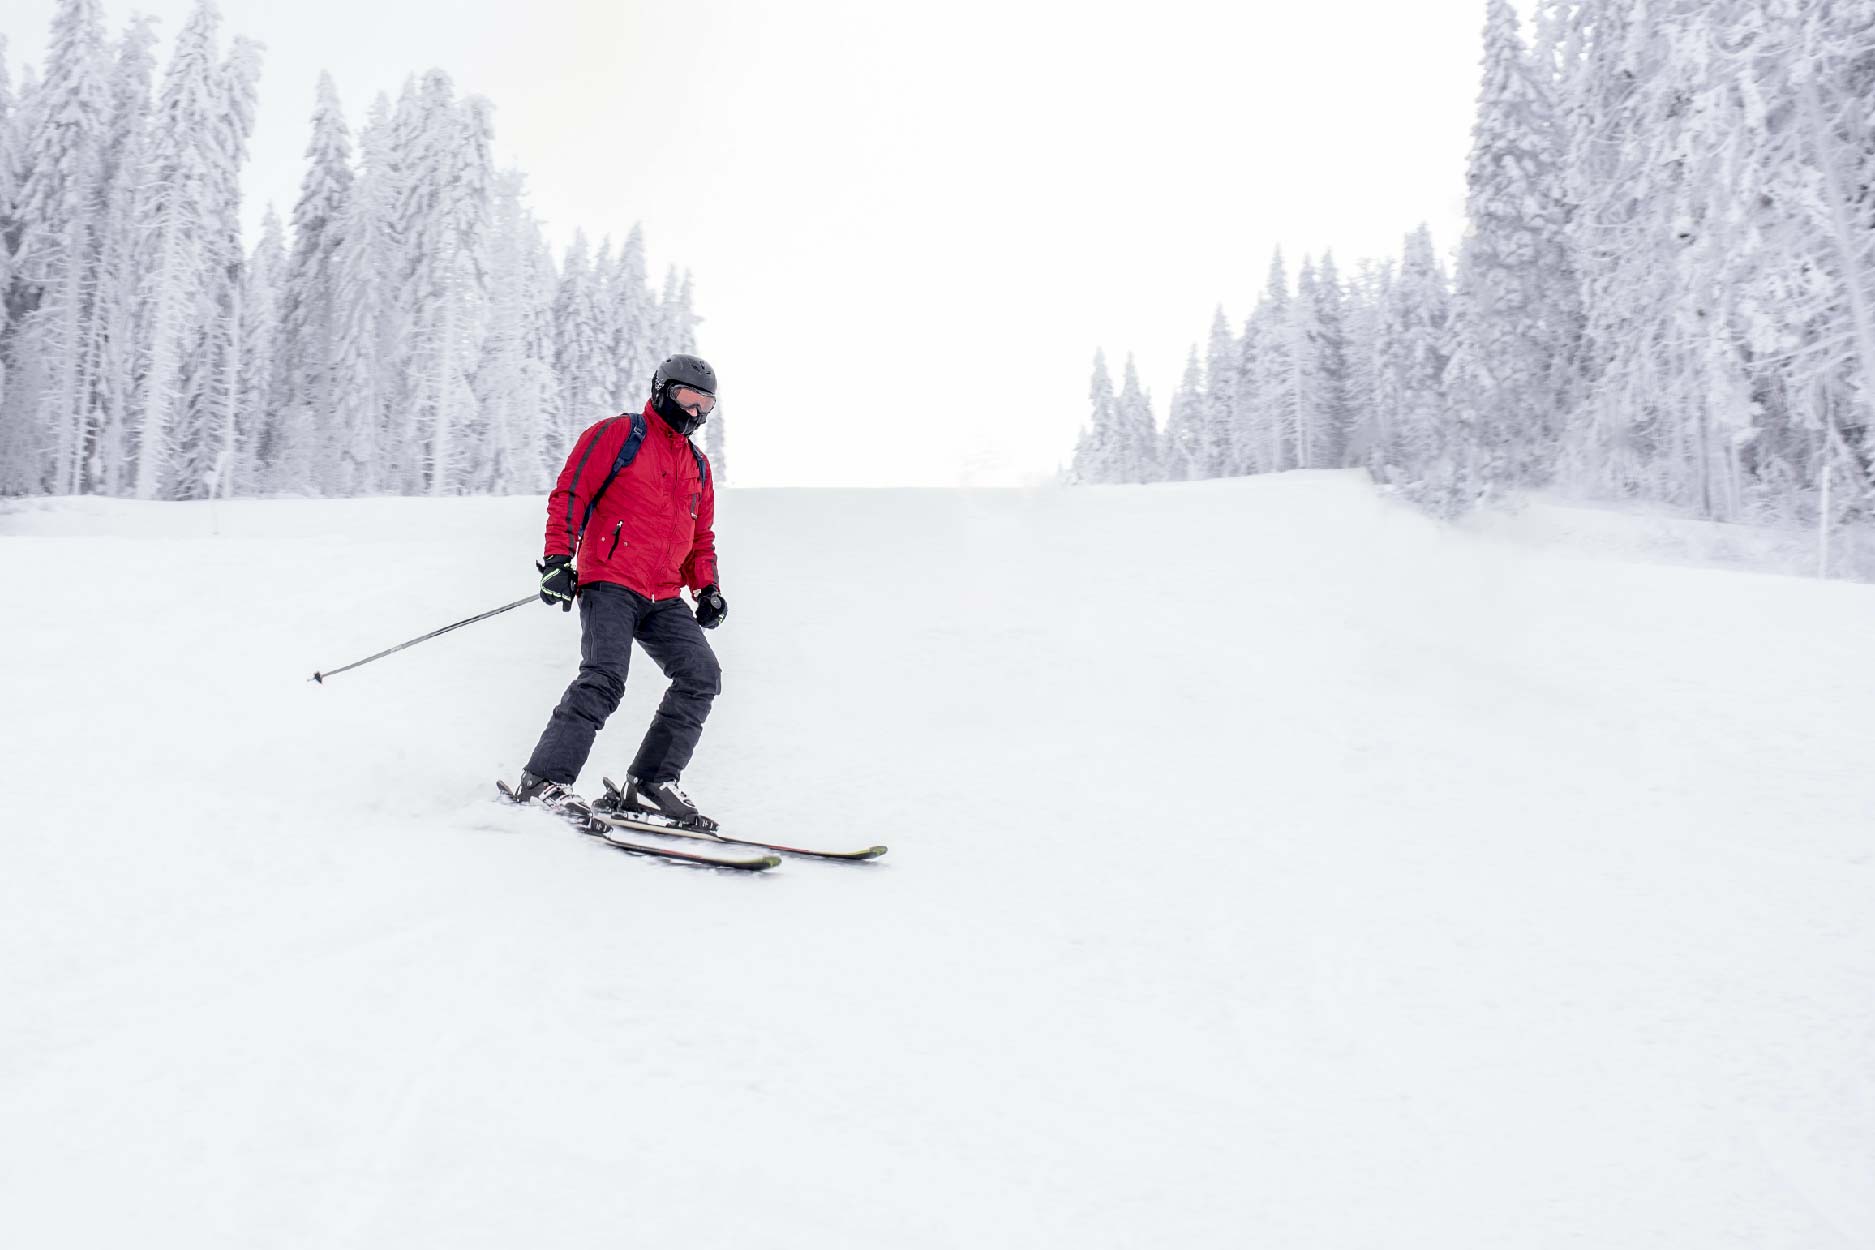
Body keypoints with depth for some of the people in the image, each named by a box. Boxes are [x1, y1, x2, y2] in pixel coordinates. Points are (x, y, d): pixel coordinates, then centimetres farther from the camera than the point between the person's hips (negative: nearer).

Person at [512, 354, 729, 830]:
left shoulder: (697, 465, 25)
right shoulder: (618, 433, 5)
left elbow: (701, 539, 29)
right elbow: (569, 494, -2)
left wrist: (707, 587, 13)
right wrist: (558, 559, -13)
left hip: (663, 599, 7)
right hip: (609, 582, -7)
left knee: (701, 675, -10)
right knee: (604, 678, -24)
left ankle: (650, 784, -6)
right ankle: (544, 780, -17)